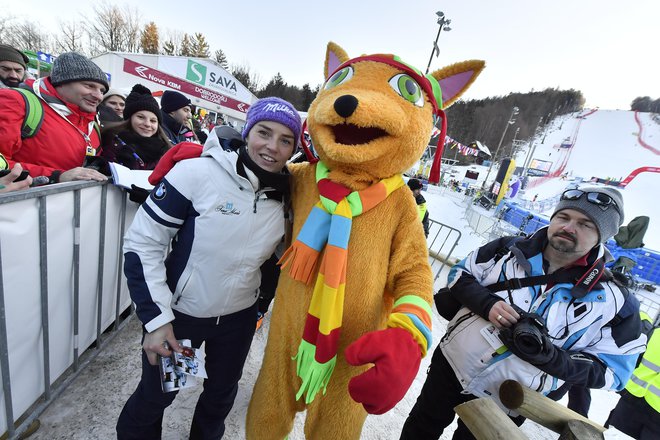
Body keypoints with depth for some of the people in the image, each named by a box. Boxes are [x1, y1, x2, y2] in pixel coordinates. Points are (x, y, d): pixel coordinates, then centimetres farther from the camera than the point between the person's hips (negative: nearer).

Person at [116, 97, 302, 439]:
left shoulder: (286, 196, -9)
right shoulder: (197, 173, -22)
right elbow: (143, 243, -16)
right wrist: (156, 318, -16)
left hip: (239, 317, 4)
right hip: (180, 312, -3)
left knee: (221, 396, 25)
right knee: (155, 396, 21)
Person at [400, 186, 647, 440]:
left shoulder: (613, 301, -11)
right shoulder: (508, 248, -9)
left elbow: (611, 370, -6)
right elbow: (460, 274, -2)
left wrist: (551, 357, -25)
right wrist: (487, 303, -22)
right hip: (449, 364, 1)